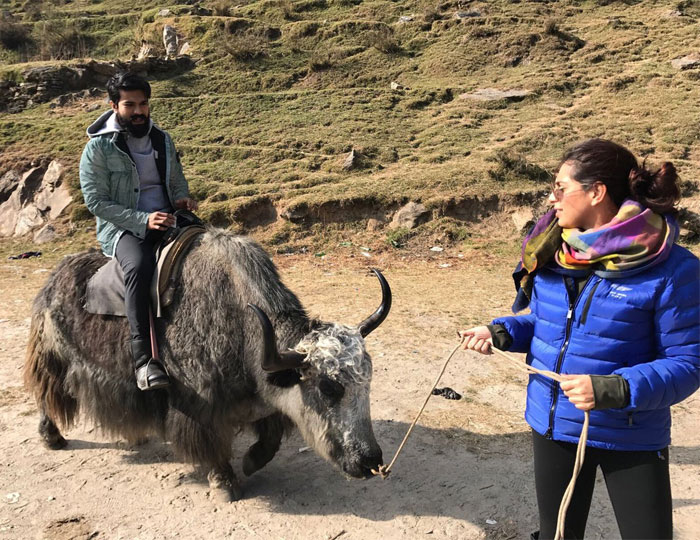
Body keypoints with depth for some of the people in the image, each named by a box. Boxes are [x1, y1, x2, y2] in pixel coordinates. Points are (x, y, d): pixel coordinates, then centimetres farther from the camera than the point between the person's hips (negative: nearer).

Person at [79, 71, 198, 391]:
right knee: (139, 265, -37)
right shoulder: (98, 148, -2)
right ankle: (143, 360, -39)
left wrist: (183, 198, 0)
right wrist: (143, 220, -19)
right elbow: (96, 201, -8)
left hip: (167, 221, 5)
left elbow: (177, 179, 25)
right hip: (122, 228, -5)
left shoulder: (162, 140, 14)